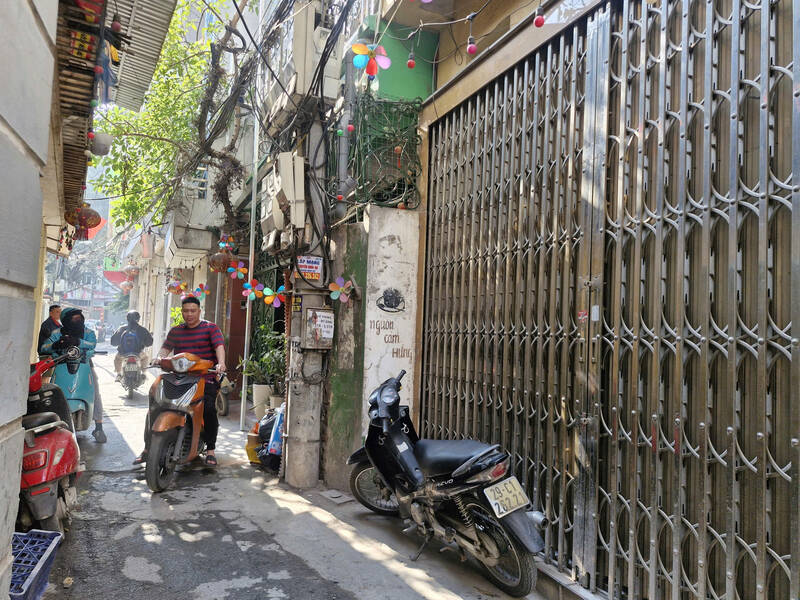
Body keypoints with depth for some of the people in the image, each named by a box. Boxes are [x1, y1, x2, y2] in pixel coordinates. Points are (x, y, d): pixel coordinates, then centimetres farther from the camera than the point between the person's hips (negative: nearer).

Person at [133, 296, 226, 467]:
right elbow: (166, 347, 11)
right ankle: (147, 449, 8)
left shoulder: (211, 328, 2)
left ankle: (210, 450, -10)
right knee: (154, 409, -6)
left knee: (209, 409, -26)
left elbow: (219, 345, -12)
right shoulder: (175, 331, 18)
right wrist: (159, 358, -12)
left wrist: (221, 363, -30)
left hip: (205, 379, -4)